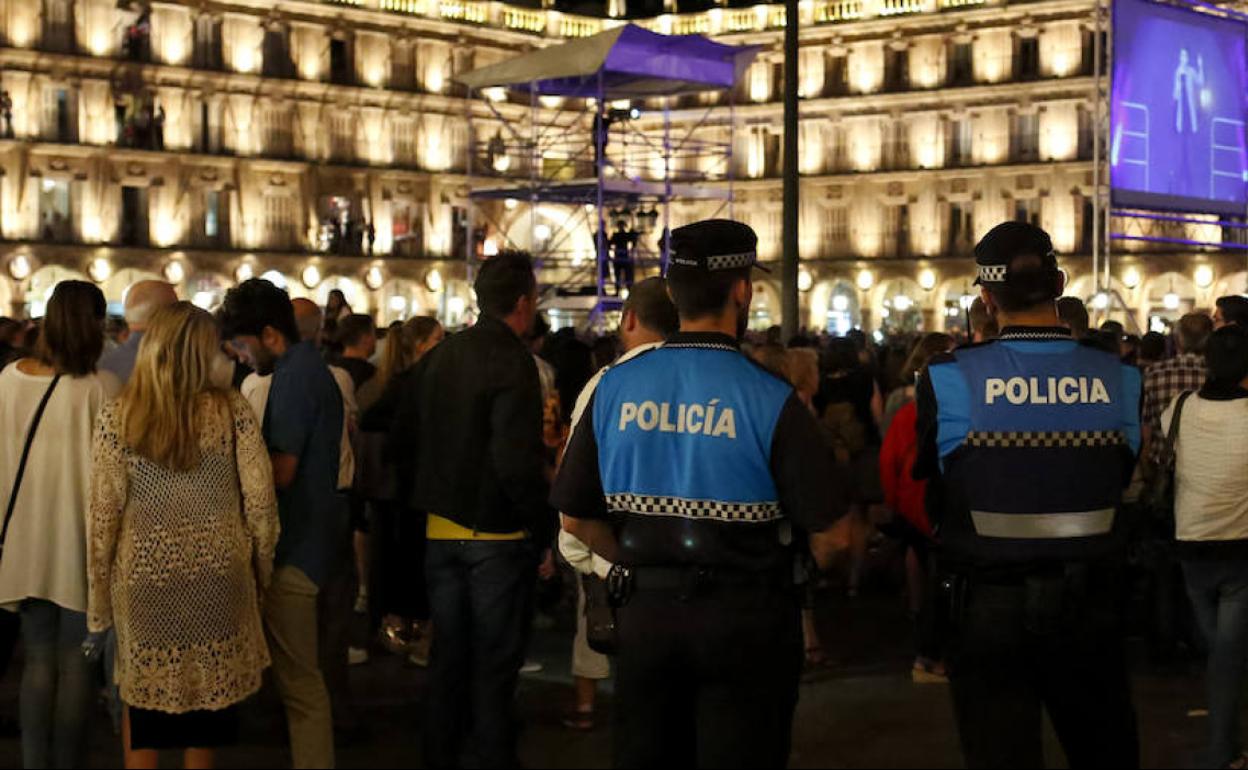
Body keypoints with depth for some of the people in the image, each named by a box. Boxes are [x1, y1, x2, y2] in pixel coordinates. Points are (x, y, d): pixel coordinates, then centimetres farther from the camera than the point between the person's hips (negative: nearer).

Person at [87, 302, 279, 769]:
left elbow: (104, 512, -5)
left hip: (144, 571, 0)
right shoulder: (232, 412, -6)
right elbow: (261, 502, -6)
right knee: (207, 691, 14)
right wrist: (261, 572, 8)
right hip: (217, 571, 0)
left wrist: (98, 591, 3)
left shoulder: (117, 417, -6)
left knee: (144, 693, 14)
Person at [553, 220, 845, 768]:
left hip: (644, 615, 3)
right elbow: (825, 536, -12)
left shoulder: (615, 388, -2)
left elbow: (576, 519, 4)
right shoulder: (770, 399, -13)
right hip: (745, 620, -3)